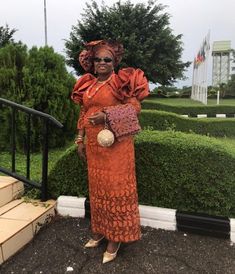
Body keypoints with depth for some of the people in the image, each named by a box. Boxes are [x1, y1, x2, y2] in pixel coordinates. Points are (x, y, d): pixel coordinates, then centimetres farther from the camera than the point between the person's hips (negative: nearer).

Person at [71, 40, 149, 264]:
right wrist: (80, 140, 11)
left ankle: (116, 237, 13)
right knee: (96, 185, 13)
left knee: (115, 185, -1)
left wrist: (107, 115, -19)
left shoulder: (121, 81, -4)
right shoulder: (87, 84, 13)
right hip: (93, 143, 6)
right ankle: (99, 230, 29)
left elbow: (135, 107, -9)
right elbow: (83, 113, 15)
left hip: (115, 142, -6)